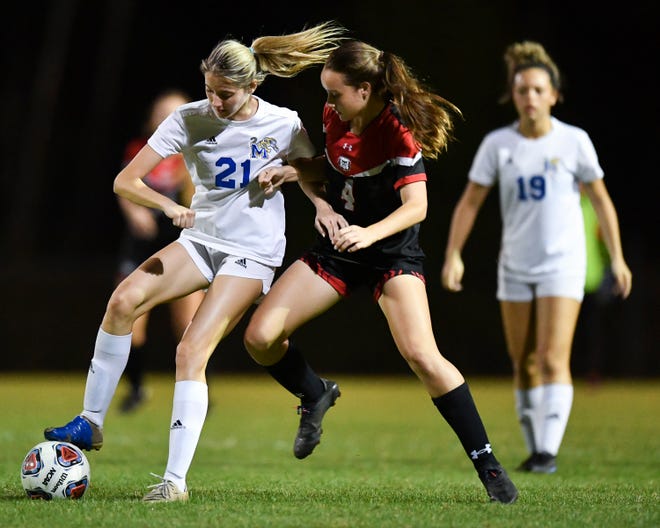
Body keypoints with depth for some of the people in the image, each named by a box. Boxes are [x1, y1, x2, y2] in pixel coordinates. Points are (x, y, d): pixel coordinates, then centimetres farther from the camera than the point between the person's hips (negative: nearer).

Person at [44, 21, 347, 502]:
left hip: (252, 252, -3)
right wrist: (168, 205, -30)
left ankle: (176, 480, -18)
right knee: (125, 299, -23)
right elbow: (125, 181, -10)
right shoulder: (190, 119, -7)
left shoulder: (284, 125, -9)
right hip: (200, 239, 3)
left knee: (192, 351, -20)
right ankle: (90, 423, -15)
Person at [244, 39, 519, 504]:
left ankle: (486, 462, -14)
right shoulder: (335, 117, -1)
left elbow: (416, 206, -25)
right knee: (260, 336, -6)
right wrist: (290, 171, -4)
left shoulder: (398, 132, -20)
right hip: (336, 248, 6)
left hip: (392, 252, -6)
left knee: (421, 354, -25)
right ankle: (316, 396, 25)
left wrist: (368, 234, -41)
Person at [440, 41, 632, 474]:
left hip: (563, 264, -3)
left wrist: (617, 258, 3)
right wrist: (453, 255, -7)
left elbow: (601, 199, 3)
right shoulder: (498, 144, -2)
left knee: (553, 361, -15)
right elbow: (470, 201, 3)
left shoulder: (574, 142, -7)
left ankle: (549, 451, -16)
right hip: (515, 267, 3)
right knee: (524, 366, 8)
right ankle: (534, 449, 18)